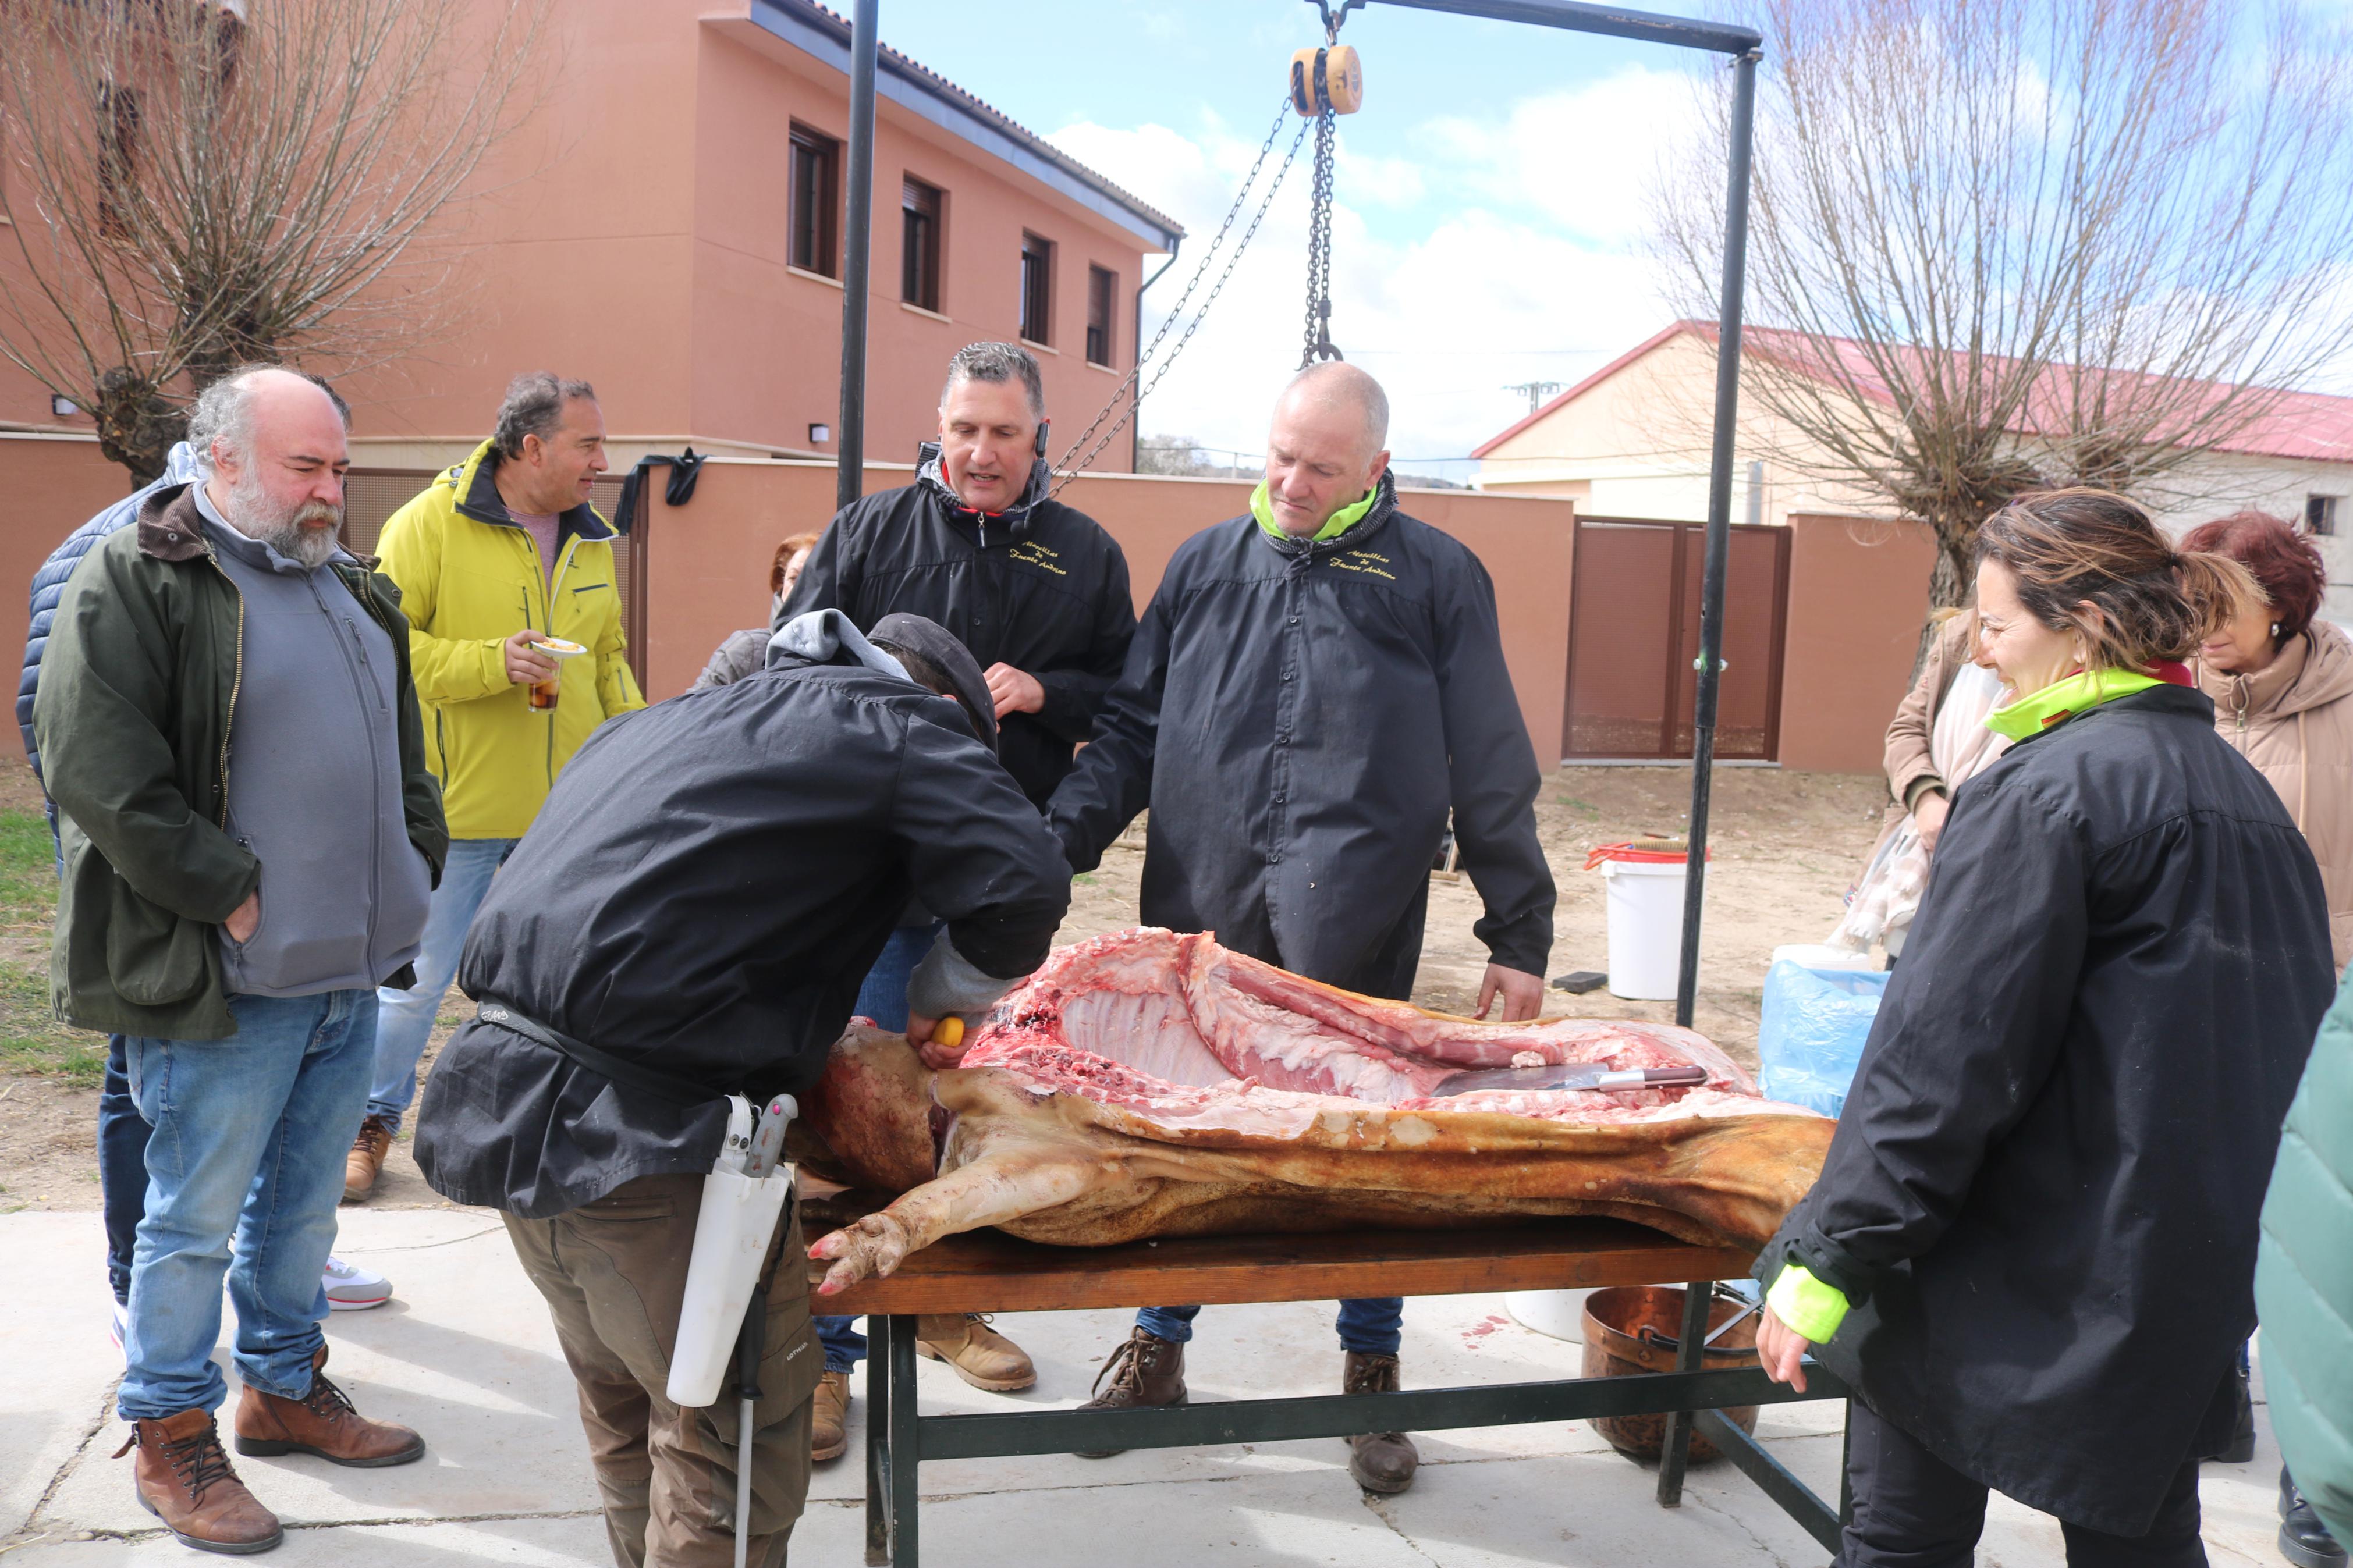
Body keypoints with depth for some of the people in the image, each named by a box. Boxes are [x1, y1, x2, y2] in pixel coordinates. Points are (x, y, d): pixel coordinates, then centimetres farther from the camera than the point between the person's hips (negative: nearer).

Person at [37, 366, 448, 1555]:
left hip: (349, 966, 7)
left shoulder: (350, 589, 15)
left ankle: (285, 1387, 35)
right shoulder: (132, 582, -9)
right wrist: (231, 896, -17)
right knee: (198, 1216, 4)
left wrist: (413, 866, 12)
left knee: (304, 1201, 18)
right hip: (224, 977, -7)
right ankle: (171, 1438, 21)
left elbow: (400, 745, 24)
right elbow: (95, 771, -17)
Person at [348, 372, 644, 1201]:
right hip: (457, 808, -5)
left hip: (569, 814, 5)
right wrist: (489, 665, -21)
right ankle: (373, 1123, 25)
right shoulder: (430, 522, -9)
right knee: (416, 977, 6)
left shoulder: (591, 540, 11)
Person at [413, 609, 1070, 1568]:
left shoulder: (656, 726, 24)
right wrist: (938, 999, 6)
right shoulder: (897, 719, 0)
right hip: (647, 1139, -9)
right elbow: (1025, 891, -13)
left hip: (502, 1101, 9)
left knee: (625, 1408, 26)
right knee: (739, 1435, 6)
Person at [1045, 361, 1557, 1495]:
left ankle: (1372, 1373, 27)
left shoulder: (1435, 580, 3)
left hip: (1353, 935, -2)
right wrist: (1056, 838, -4)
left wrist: (1519, 936, 2)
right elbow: (1131, 729, 11)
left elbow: (1492, 775, 3)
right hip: (1201, 922, 3)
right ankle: (1157, 1350, 31)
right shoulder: (1204, 566, 10)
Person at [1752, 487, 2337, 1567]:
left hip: (2005, 1278, -8)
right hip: (2185, 1276, 8)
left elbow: (1945, 1059, -21)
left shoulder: (2048, 790, -17)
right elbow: (2293, 1011, 17)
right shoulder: (2240, 789, 9)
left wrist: (1828, 1257, -16)